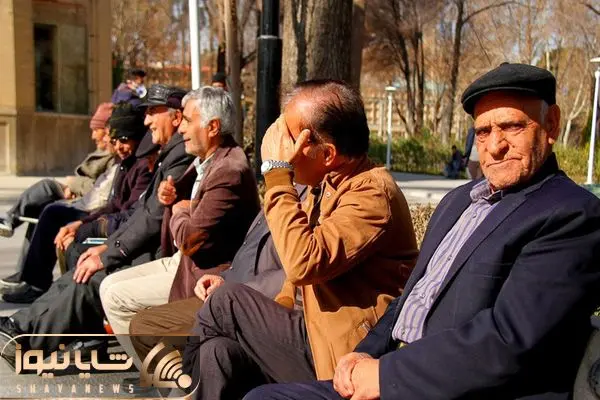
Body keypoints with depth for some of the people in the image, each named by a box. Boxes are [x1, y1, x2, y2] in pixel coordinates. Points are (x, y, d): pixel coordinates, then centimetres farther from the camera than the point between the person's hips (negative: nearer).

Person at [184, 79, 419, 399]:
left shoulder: (373, 192, -18)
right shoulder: (325, 187, 9)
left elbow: (303, 263, -29)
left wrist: (278, 172, -22)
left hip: (342, 362, -7)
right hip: (309, 337, 7)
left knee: (227, 301, -12)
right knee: (220, 351, -14)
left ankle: (189, 370, 13)